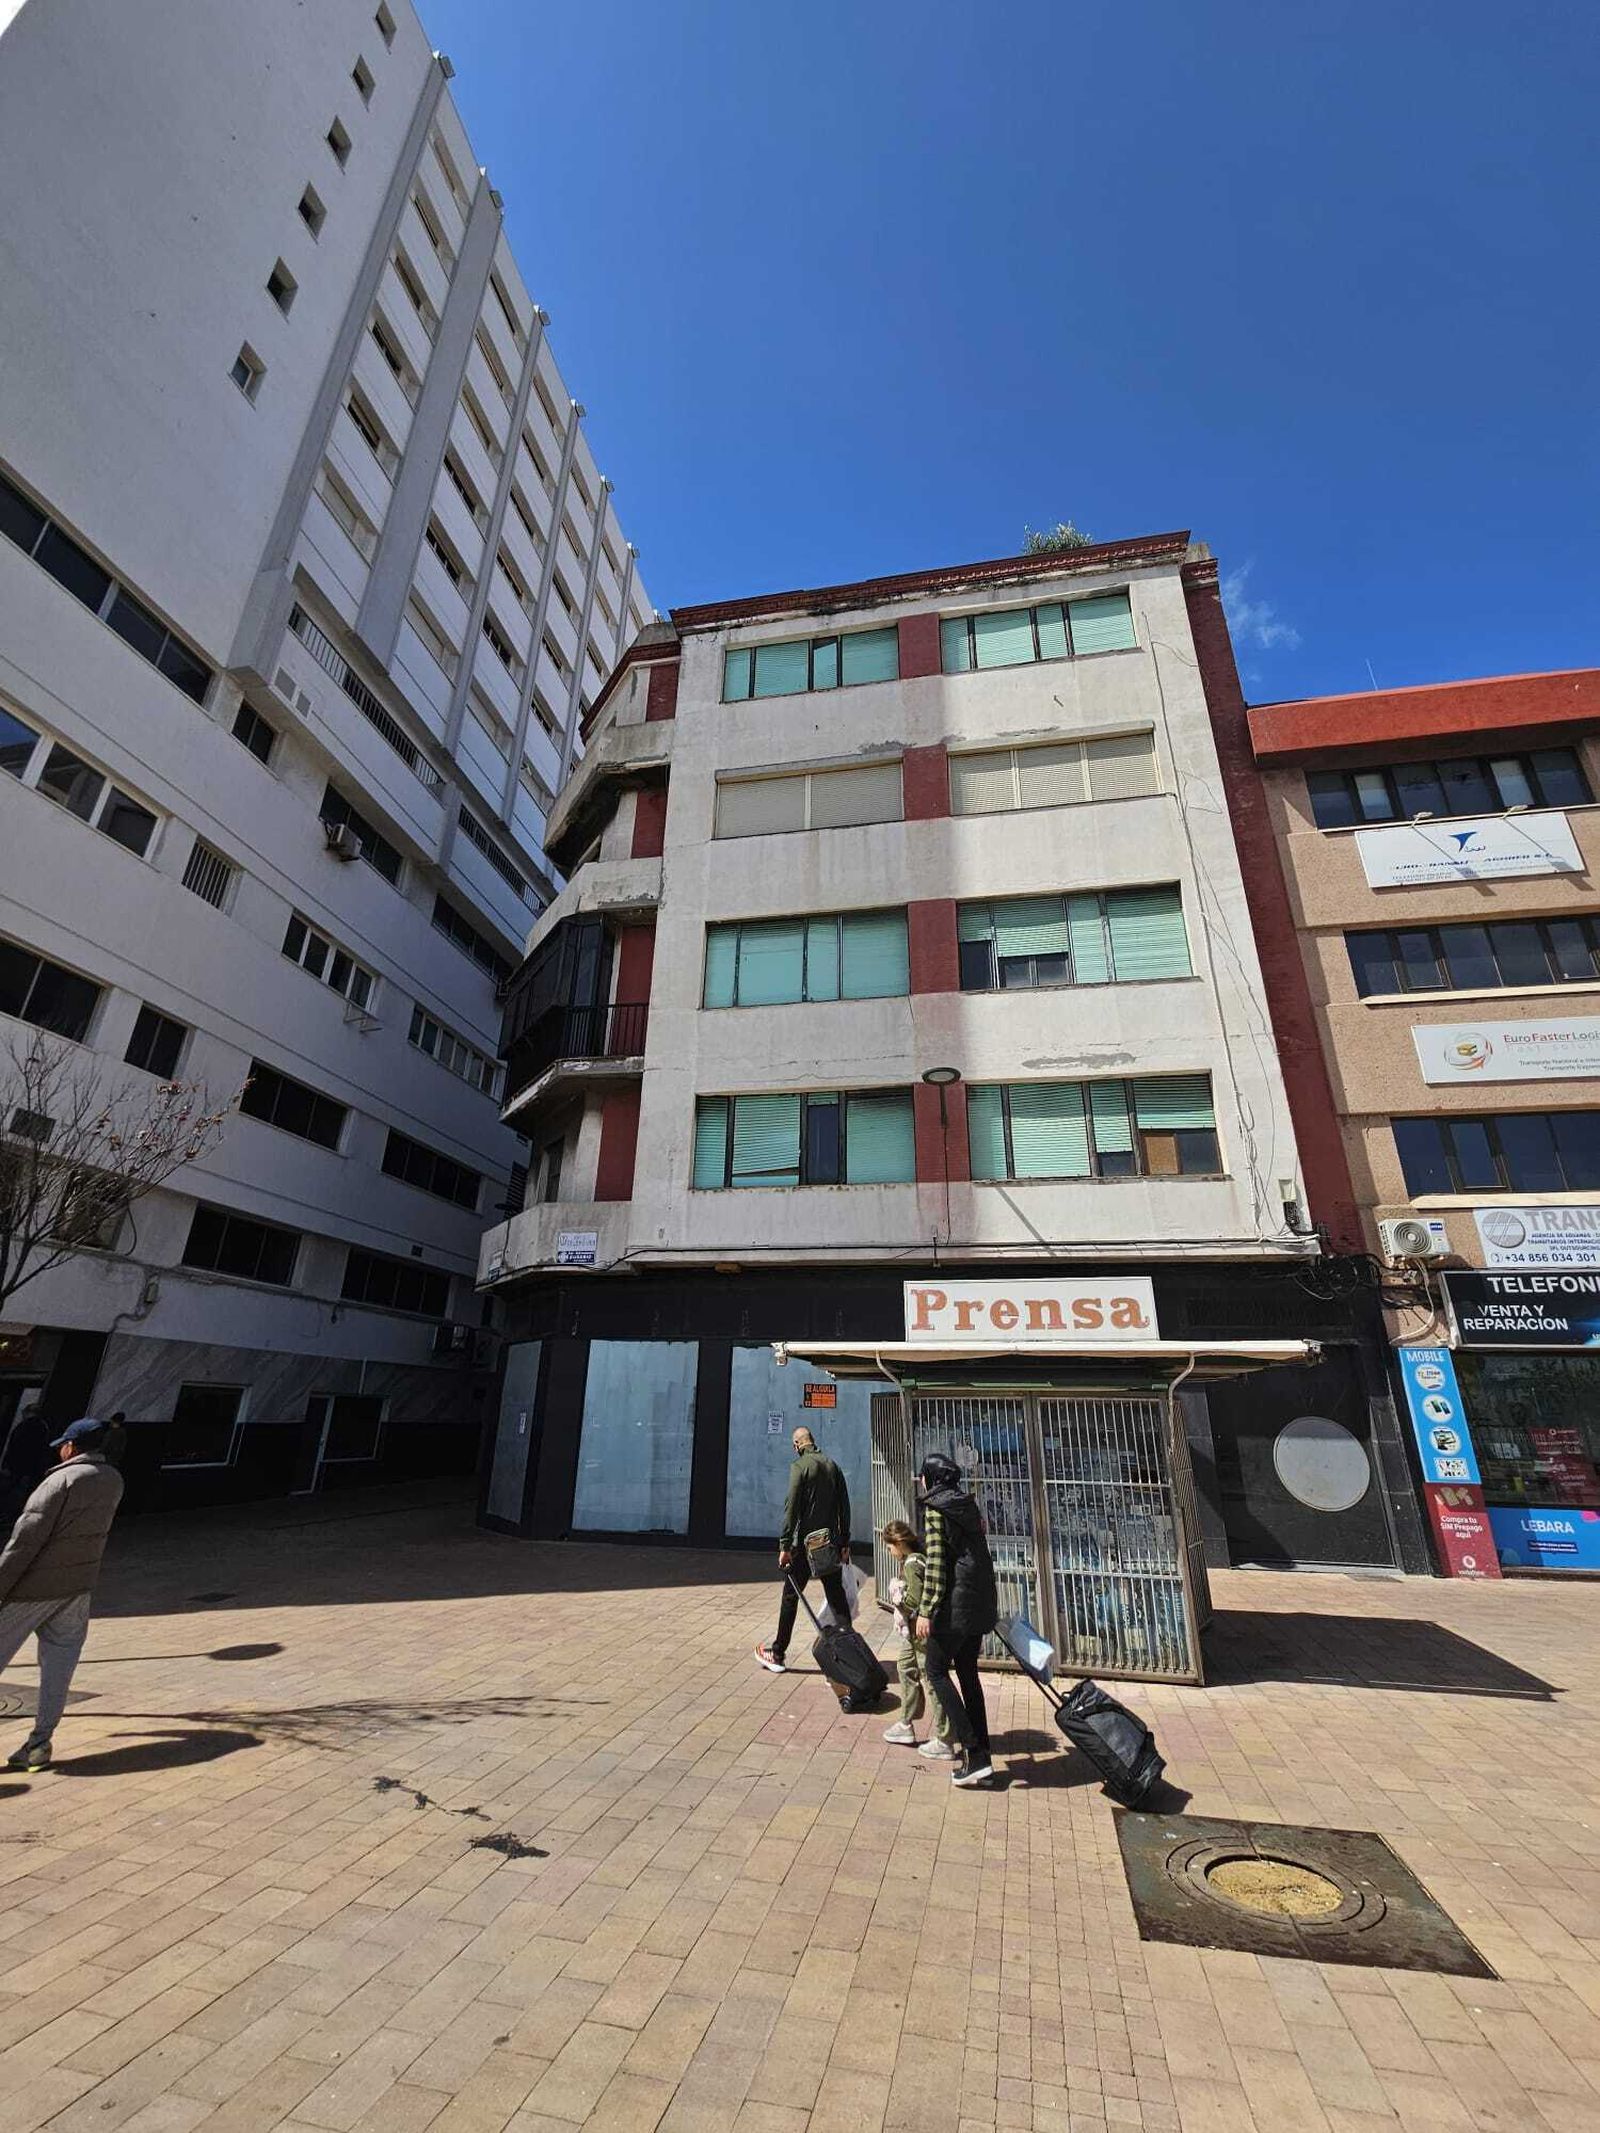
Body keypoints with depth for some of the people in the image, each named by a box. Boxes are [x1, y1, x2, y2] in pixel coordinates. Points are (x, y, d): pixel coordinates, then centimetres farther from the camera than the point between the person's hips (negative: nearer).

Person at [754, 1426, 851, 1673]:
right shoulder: (832, 1465, 8)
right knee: (837, 1597, 10)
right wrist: (845, 1542, 15)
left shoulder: (800, 1465, -10)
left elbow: (792, 1507, -16)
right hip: (831, 1544, 5)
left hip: (806, 1542, -5)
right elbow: (844, 1506, 10)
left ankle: (778, 1655, 17)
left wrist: (785, 1545, -13)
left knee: (790, 1597, 7)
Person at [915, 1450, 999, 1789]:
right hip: (981, 1601, 8)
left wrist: (926, 1611, -14)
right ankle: (982, 1758, 17)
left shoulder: (936, 1509, -10)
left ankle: (973, 1753, -2)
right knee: (968, 1674, 15)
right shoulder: (968, 1505, 13)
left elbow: (935, 1562, -16)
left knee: (936, 1669, 4)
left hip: (956, 1602, -8)